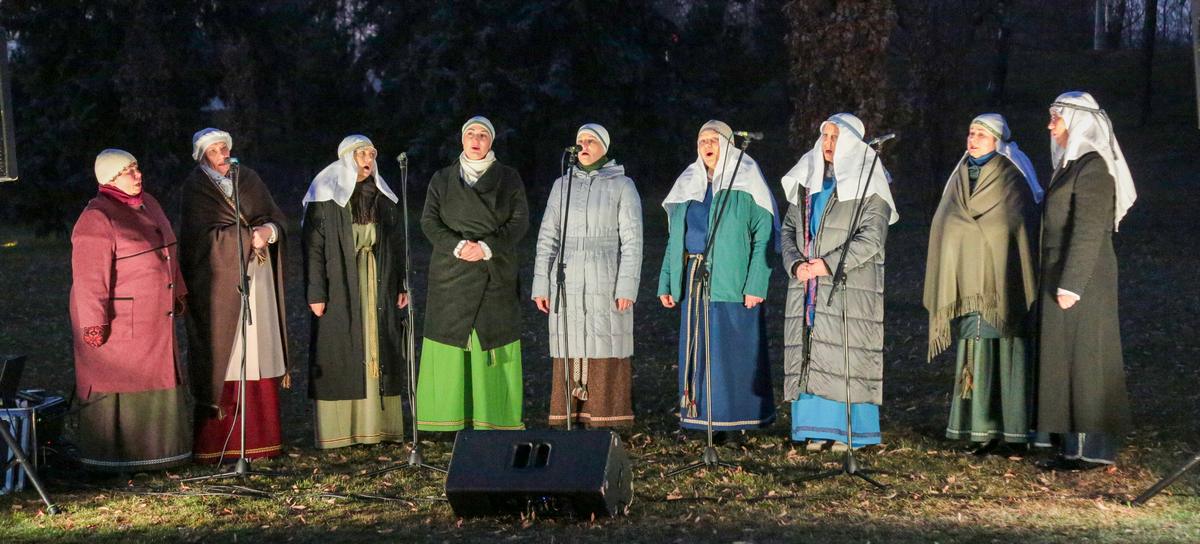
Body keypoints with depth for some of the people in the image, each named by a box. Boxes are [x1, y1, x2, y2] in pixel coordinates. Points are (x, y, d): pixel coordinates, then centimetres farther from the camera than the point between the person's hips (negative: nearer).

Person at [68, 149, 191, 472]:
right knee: (116, 385, 1)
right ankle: (114, 458, 11)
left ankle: (153, 451, 25)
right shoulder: (97, 219, -17)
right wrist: (95, 322, -23)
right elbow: (89, 276, -21)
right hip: (118, 321, -8)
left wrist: (175, 295, 19)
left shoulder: (147, 203, 9)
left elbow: (165, 252, 19)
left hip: (153, 319, 8)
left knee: (156, 383, 14)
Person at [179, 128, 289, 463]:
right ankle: (217, 445, -3)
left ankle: (259, 440, 9)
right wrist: (252, 234, -12)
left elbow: (277, 218, 9)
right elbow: (206, 235, -12)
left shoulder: (248, 178, 13)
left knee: (258, 356, 3)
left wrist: (269, 231, -12)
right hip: (220, 282, -5)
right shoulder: (196, 187, -2)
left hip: (257, 277, 5)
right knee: (224, 358, -7)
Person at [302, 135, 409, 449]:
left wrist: (402, 285, 6)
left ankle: (377, 424, 10)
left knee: (379, 351, 4)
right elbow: (313, 247, -7)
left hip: (378, 288, 4)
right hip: (339, 288, -4)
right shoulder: (325, 197, -3)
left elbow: (398, 243, 13)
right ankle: (337, 429, 1)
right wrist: (315, 293, -13)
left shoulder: (383, 197, 11)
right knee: (339, 356, -3)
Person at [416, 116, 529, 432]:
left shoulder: (509, 179, 10)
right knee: (450, 342, -3)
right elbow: (429, 221, 3)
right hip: (451, 274, 1)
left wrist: (487, 247, -14)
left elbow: (520, 221, 0)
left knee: (494, 343, -5)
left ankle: (496, 418, 0)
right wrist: (458, 246, -15)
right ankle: (446, 421, 0)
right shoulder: (442, 179, 13)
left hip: (495, 274, -1)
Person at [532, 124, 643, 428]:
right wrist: (541, 285, 5)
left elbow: (632, 240, -3)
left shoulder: (622, 186, 1)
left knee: (606, 350, -3)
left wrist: (627, 287, -12)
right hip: (567, 284, 3)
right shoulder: (562, 185, 12)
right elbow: (548, 237, 12)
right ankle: (568, 420, 8)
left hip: (606, 283, -3)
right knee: (568, 352, 2)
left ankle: (606, 421, 3)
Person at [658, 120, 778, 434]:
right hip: (694, 282, 6)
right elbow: (675, 239, 18)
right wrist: (666, 284, 10)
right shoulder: (689, 186, 15)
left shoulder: (744, 185, -2)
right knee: (695, 349, 7)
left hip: (732, 282, -5)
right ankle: (698, 415, 15)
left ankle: (741, 417, 6)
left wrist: (756, 286, -17)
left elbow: (765, 236, -8)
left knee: (736, 348, -3)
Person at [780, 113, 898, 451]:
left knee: (845, 351, -8)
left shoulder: (867, 183, -2)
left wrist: (828, 264, -16)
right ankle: (819, 429, 9)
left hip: (849, 284, -5)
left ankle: (849, 430, 0)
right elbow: (789, 228, 15)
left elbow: (872, 237, -11)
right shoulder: (808, 180, 16)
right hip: (808, 284, 6)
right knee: (809, 352, 3)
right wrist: (796, 264, -4)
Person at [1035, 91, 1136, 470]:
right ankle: (1076, 444, 16)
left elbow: (1088, 231, -19)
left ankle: (1091, 449, 0)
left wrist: (1070, 283, -22)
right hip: (1063, 274, 10)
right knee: (1067, 355, 10)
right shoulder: (1072, 164, 16)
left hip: (1082, 276, -10)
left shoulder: (1092, 168, -14)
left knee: (1082, 355, -6)